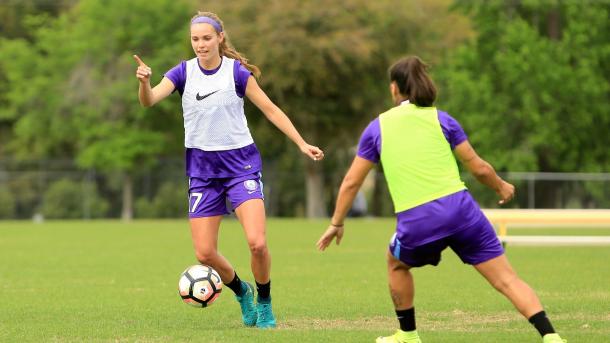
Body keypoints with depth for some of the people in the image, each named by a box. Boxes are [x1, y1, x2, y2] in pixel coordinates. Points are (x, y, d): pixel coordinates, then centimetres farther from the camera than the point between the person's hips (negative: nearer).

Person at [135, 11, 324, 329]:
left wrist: (302, 144, -1)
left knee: (257, 243, -18)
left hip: (240, 162, -2)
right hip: (202, 168, 2)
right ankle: (241, 292, 26)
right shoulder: (184, 72, -2)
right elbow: (149, 101, -17)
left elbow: (271, 110, 3)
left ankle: (264, 303, 7)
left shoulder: (237, 72, -5)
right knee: (204, 253, -4)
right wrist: (144, 81, -39)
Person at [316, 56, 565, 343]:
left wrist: (336, 224, 26)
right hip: (459, 208, 0)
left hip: (415, 222, 0)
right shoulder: (442, 120, 10)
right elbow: (479, 168, 9)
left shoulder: (378, 127, 12)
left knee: (396, 263, 33)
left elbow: (351, 182, 15)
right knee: (506, 278, 1)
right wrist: (501, 187, 29)